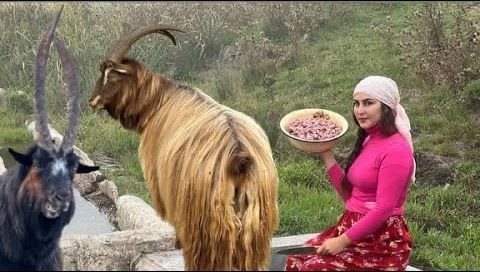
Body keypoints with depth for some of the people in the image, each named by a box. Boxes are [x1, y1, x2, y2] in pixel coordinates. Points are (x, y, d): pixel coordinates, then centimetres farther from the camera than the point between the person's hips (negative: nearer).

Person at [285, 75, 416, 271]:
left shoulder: (395, 150, -16)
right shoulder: (368, 141, 12)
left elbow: (383, 209, -20)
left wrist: (343, 241, -17)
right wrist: (326, 156, 9)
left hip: (382, 241, -8)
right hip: (354, 229, 8)